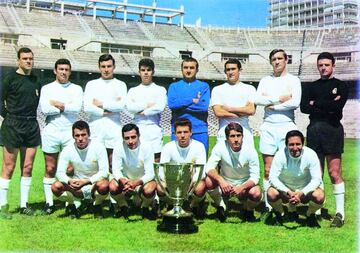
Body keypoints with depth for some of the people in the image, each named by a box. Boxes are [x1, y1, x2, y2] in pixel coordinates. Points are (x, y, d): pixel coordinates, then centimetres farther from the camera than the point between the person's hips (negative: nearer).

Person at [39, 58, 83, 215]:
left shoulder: (76, 89, 8)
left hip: (70, 132, 0)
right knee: (50, 169, 4)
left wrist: (57, 104, -7)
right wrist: (66, 107, -7)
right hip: (51, 132, 0)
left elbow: (77, 107, -10)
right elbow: (44, 109, -9)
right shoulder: (47, 88, 8)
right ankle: (49, 202, 11)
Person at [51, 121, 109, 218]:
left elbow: (104, 172, -22)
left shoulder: (98, 147, -17)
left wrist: (86, 181, -36)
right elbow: (60, 172, -11)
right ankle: (75, 204, 5)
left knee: (104, 186, -36)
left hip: (94, 184, -2)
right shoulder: (67, 150, -9)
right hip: (77, 186, 3)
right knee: (55, 187, -22)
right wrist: (69, 181, -35)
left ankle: (97, 206, -4)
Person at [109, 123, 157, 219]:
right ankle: (123, 206, 5)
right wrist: (123, 181, -40)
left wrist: (137, 182, -42)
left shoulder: (146, 148, -19)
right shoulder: (118, 148, -14)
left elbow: (150, 173, -22)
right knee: (112, 187, -28)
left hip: (143, 181, -2)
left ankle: (145, 207, 2)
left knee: (149, 190, -34)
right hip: (125, 180, 2)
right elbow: (116, 170, -17)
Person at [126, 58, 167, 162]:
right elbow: (129, 107, -4)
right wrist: (148, 105, -7)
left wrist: (142, 112, -4)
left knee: (156, 159, -2)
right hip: (138, 129, 1)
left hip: (154, 129, -1)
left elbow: (160, 107, -9)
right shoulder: (133, 91, 14)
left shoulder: (160, 90, 8)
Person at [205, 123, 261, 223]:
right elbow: (209, 168, -22)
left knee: (256, 194, -32)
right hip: (225, 184, 1)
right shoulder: (220, 147, -18)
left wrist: (241, 188, -37)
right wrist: (221, 180, -41)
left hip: (245, 185, -1)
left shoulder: (250, 151, -18)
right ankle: (221, 206, 0)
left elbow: (255, 177, -19)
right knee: (209, 181, -29)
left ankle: (249, 210, 6)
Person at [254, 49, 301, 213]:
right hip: (268, 127, 2)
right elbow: (257, 100, -3)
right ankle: (268, 207, 8)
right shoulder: (265, 80, 14)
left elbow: (295, 103, -10)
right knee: (268, 170, 3)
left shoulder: (293, 80, 6)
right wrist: (280, 99, -8)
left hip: (287, 126, -2)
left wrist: (272, 105, -5)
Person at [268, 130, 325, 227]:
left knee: (319, 196, -30)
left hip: (305, 189, 0)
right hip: (285, 188, 0)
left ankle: (310, 215, 5)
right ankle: (280, 213, 5)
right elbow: (272, 177, -23)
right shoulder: (280, 155, -22)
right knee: (271, 194, -30)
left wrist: (301, 193, -36)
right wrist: (288, 192, -38)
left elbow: (317, 179, -21)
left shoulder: (310, 155, -21)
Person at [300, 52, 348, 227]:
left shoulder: (340, 86, 8)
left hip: (333, 130, -3)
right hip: (314, 130, 4)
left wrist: (316, 104, -3)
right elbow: (304, 107, 2)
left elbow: (338, 106, -11)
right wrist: (328, 106, -6)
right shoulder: (311, 87, 18)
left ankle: (340, 212, -2)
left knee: (334, 173, -8)